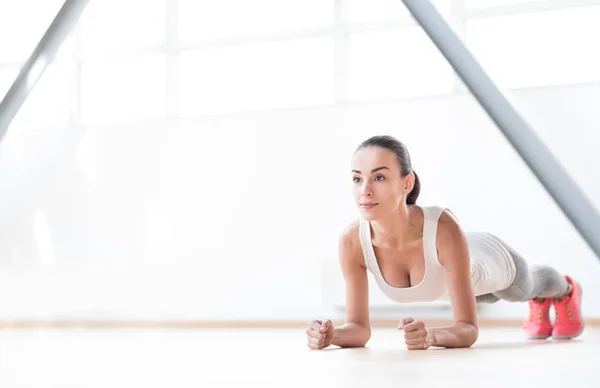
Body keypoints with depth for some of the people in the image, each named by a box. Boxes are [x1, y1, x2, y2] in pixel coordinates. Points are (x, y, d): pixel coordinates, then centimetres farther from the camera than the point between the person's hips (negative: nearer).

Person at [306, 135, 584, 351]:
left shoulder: (444, 228, -50)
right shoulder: (351, 241, -40)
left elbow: (468, 329, -46)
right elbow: (359, 327, -30)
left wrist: (431, 336, -67)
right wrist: (331, 335, -53)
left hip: (492, 259, -3)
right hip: (446, 276, 3)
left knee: (526, 287, 35)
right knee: (493, 296, 39)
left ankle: (567, 290, 71)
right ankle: (538, 302, 74)